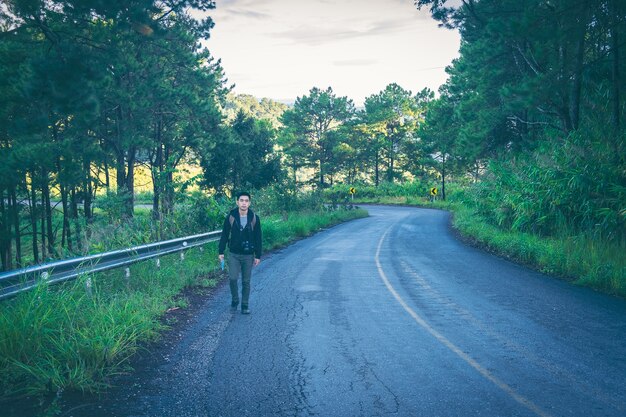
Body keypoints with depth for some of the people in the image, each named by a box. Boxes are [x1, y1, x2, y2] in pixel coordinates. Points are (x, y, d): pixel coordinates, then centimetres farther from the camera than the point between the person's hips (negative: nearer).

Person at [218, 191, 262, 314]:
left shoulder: (254, 218, -3)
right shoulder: (231, 217, -4)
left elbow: (258, 238, 0)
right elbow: (224, 235, 2)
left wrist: (258, 255, -1)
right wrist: (221, 251, 0)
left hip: (248, 255, 0)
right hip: (234, 254, 0)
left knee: (246, 282, 6)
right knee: (232, 278, -7)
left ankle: (245, 305, 18)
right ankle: (234, 300, 17)